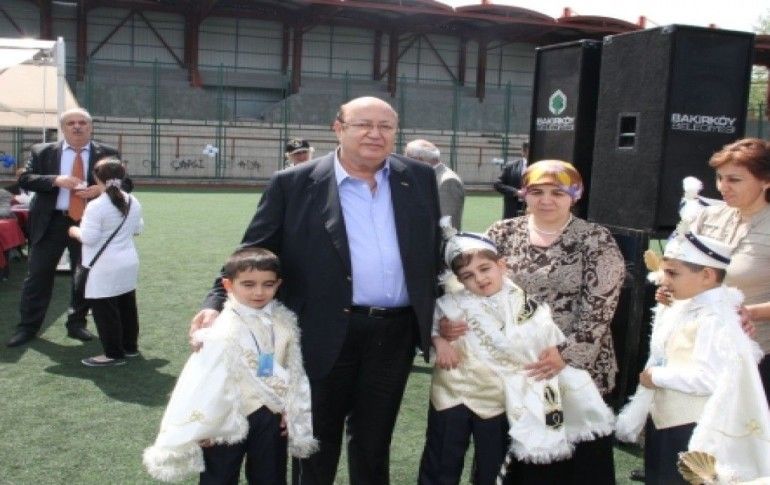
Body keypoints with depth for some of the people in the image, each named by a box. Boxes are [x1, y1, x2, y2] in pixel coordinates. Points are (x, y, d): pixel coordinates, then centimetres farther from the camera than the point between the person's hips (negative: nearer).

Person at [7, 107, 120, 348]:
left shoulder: (107, 154, 3)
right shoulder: (42, 151, 4)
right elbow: (24, 179, -2)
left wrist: (102, 188, -17)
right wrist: (55, 180, -18)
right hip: (50, 222, 0)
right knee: (38, 274, 5)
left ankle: (76, 324, 25)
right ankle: (28, 326, 16)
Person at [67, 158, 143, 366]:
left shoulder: (96, 206, -19)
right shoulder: (133, 202, 3)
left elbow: (89, 238, -19)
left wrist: (74, 231, 1)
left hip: (105, 268, -8)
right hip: (128, 263, 8)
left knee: (104, 310, 1)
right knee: (127, 306, 17)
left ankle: (114, 353, 6)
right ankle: (130, 346, 28)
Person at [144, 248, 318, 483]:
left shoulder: (284, 322, -7)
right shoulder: (224, 331, -22)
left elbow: (294, 371, 3)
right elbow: (202, 380, -17)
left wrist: (292, 412, 5)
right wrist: (197, 429, -10)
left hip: (271, 419, 4)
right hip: (229, 422, -4)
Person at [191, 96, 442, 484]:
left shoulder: (420, 180, 5)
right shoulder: (294, 185, -4)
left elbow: (436, 253, 12)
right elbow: (254, 253, -2)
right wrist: (218, 303, -14)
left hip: (396, 333, 3)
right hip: (325, 334, -2)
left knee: (373, 440, 18)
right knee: (317, 442, 14)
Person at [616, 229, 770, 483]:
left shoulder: (717, 318, -20)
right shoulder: (672, 309, 6)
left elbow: (710, 378, -29)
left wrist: (657, 376, -18)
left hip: (694, 431, -8)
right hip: (661, 424, 9)